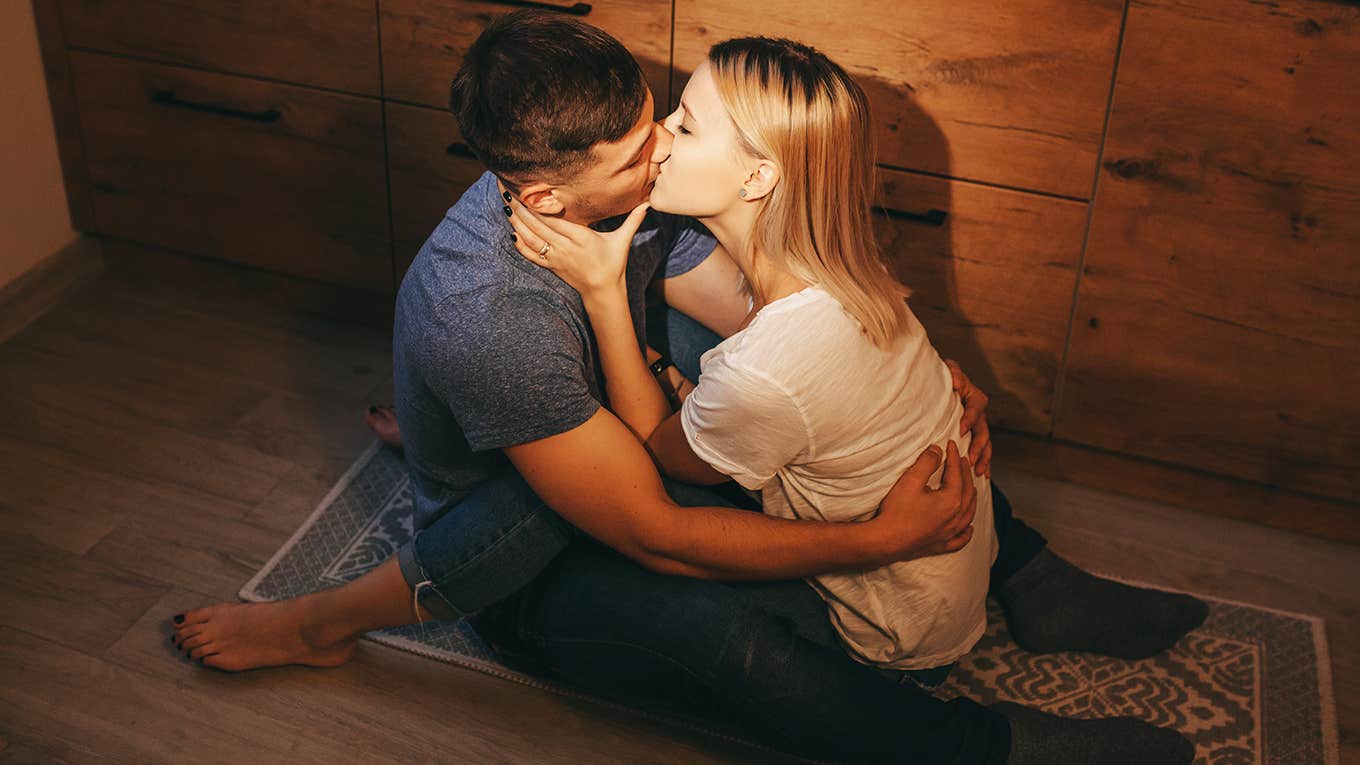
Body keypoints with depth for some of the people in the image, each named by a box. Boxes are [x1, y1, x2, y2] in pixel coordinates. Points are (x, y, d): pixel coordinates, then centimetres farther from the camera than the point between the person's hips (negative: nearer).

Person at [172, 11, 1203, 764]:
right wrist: (885, 537, -30)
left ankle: (1023, 570, 2)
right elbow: (656, 539, -33)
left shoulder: (633, 189, -17)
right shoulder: (489, 315, -39)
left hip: (623, 447, 8)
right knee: (732, 636, -37)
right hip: (519, 567, -7)